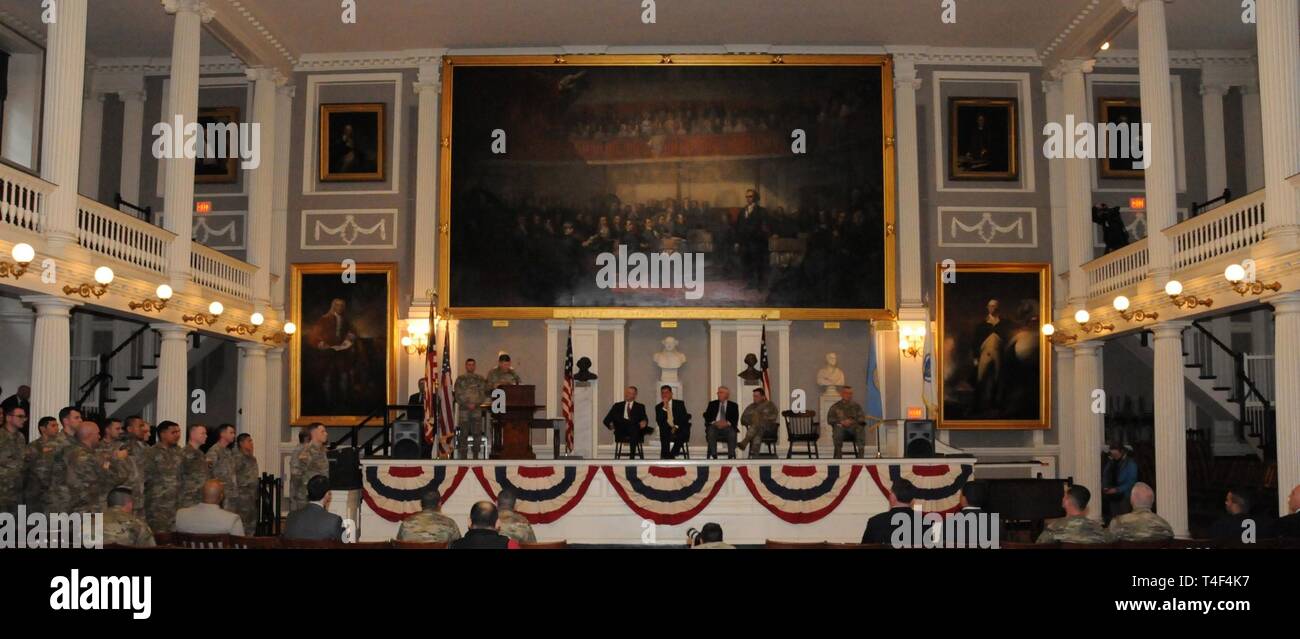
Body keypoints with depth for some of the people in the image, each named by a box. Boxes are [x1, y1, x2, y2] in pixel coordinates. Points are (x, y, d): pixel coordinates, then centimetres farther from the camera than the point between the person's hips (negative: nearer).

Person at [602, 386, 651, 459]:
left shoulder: (640, 407, 21)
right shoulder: (617, 405, 24)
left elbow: (644, 419, 5)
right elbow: (606, 420, 16)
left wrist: (644, 422, -20)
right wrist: (610, 425, -6)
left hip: (635, 431, 0)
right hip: (621, 433, 0)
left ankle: (632, 456, -39)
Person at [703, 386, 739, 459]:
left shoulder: (733, 405, 14)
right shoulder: (712, 404, 17)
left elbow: (735, 419, 2)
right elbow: (707, 417, 5)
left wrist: (727, 423, -18)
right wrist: (715, 422, -14)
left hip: (727, 426, -1)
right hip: (714, 426, 1)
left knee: (732, 433, -34)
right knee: (711, 432, -34)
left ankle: (731, 456, -32)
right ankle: (712, 455, -34)